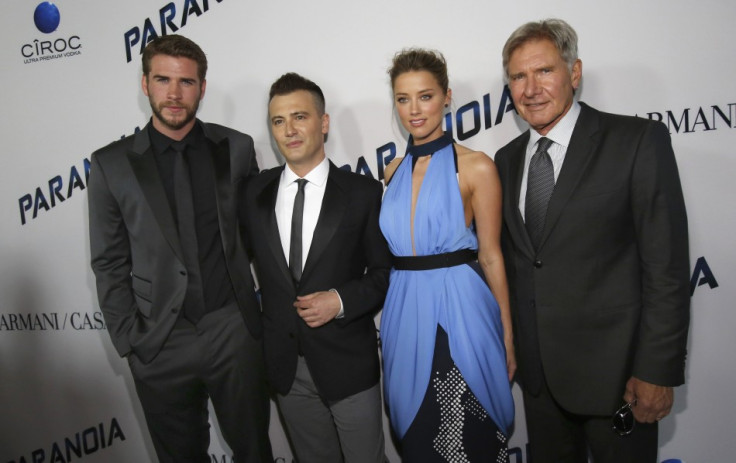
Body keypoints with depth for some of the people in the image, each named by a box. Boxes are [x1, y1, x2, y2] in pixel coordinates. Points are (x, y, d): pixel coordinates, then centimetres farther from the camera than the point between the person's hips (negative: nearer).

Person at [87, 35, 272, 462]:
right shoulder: (111, 164, 0)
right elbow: (110, 263, 2)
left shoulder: (237, 147, 1)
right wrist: (130, 339, -2)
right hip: (160, 343, 0)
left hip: (235, 331, 0)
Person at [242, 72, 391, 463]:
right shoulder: (256, 192, 2)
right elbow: (250, 257, 11)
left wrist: (341, 300, -18)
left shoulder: (363, 192, -8)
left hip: (347, 362, -3)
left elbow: (386, 271, -4)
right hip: (285, 366, 3)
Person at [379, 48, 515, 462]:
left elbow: (490, 256, -6)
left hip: (459, 313, -4)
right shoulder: (394, 171, 8)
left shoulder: (477, 167, -7)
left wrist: (507, 338, -3)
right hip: (405, 315, 5)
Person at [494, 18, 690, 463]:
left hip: (613, 369, -4)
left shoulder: (637, 140, -10)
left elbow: (666, 265, -12)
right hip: (537, 368, 5)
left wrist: (657, 372, -13)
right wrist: (511, 343, 8)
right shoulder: (507, 159, 6)